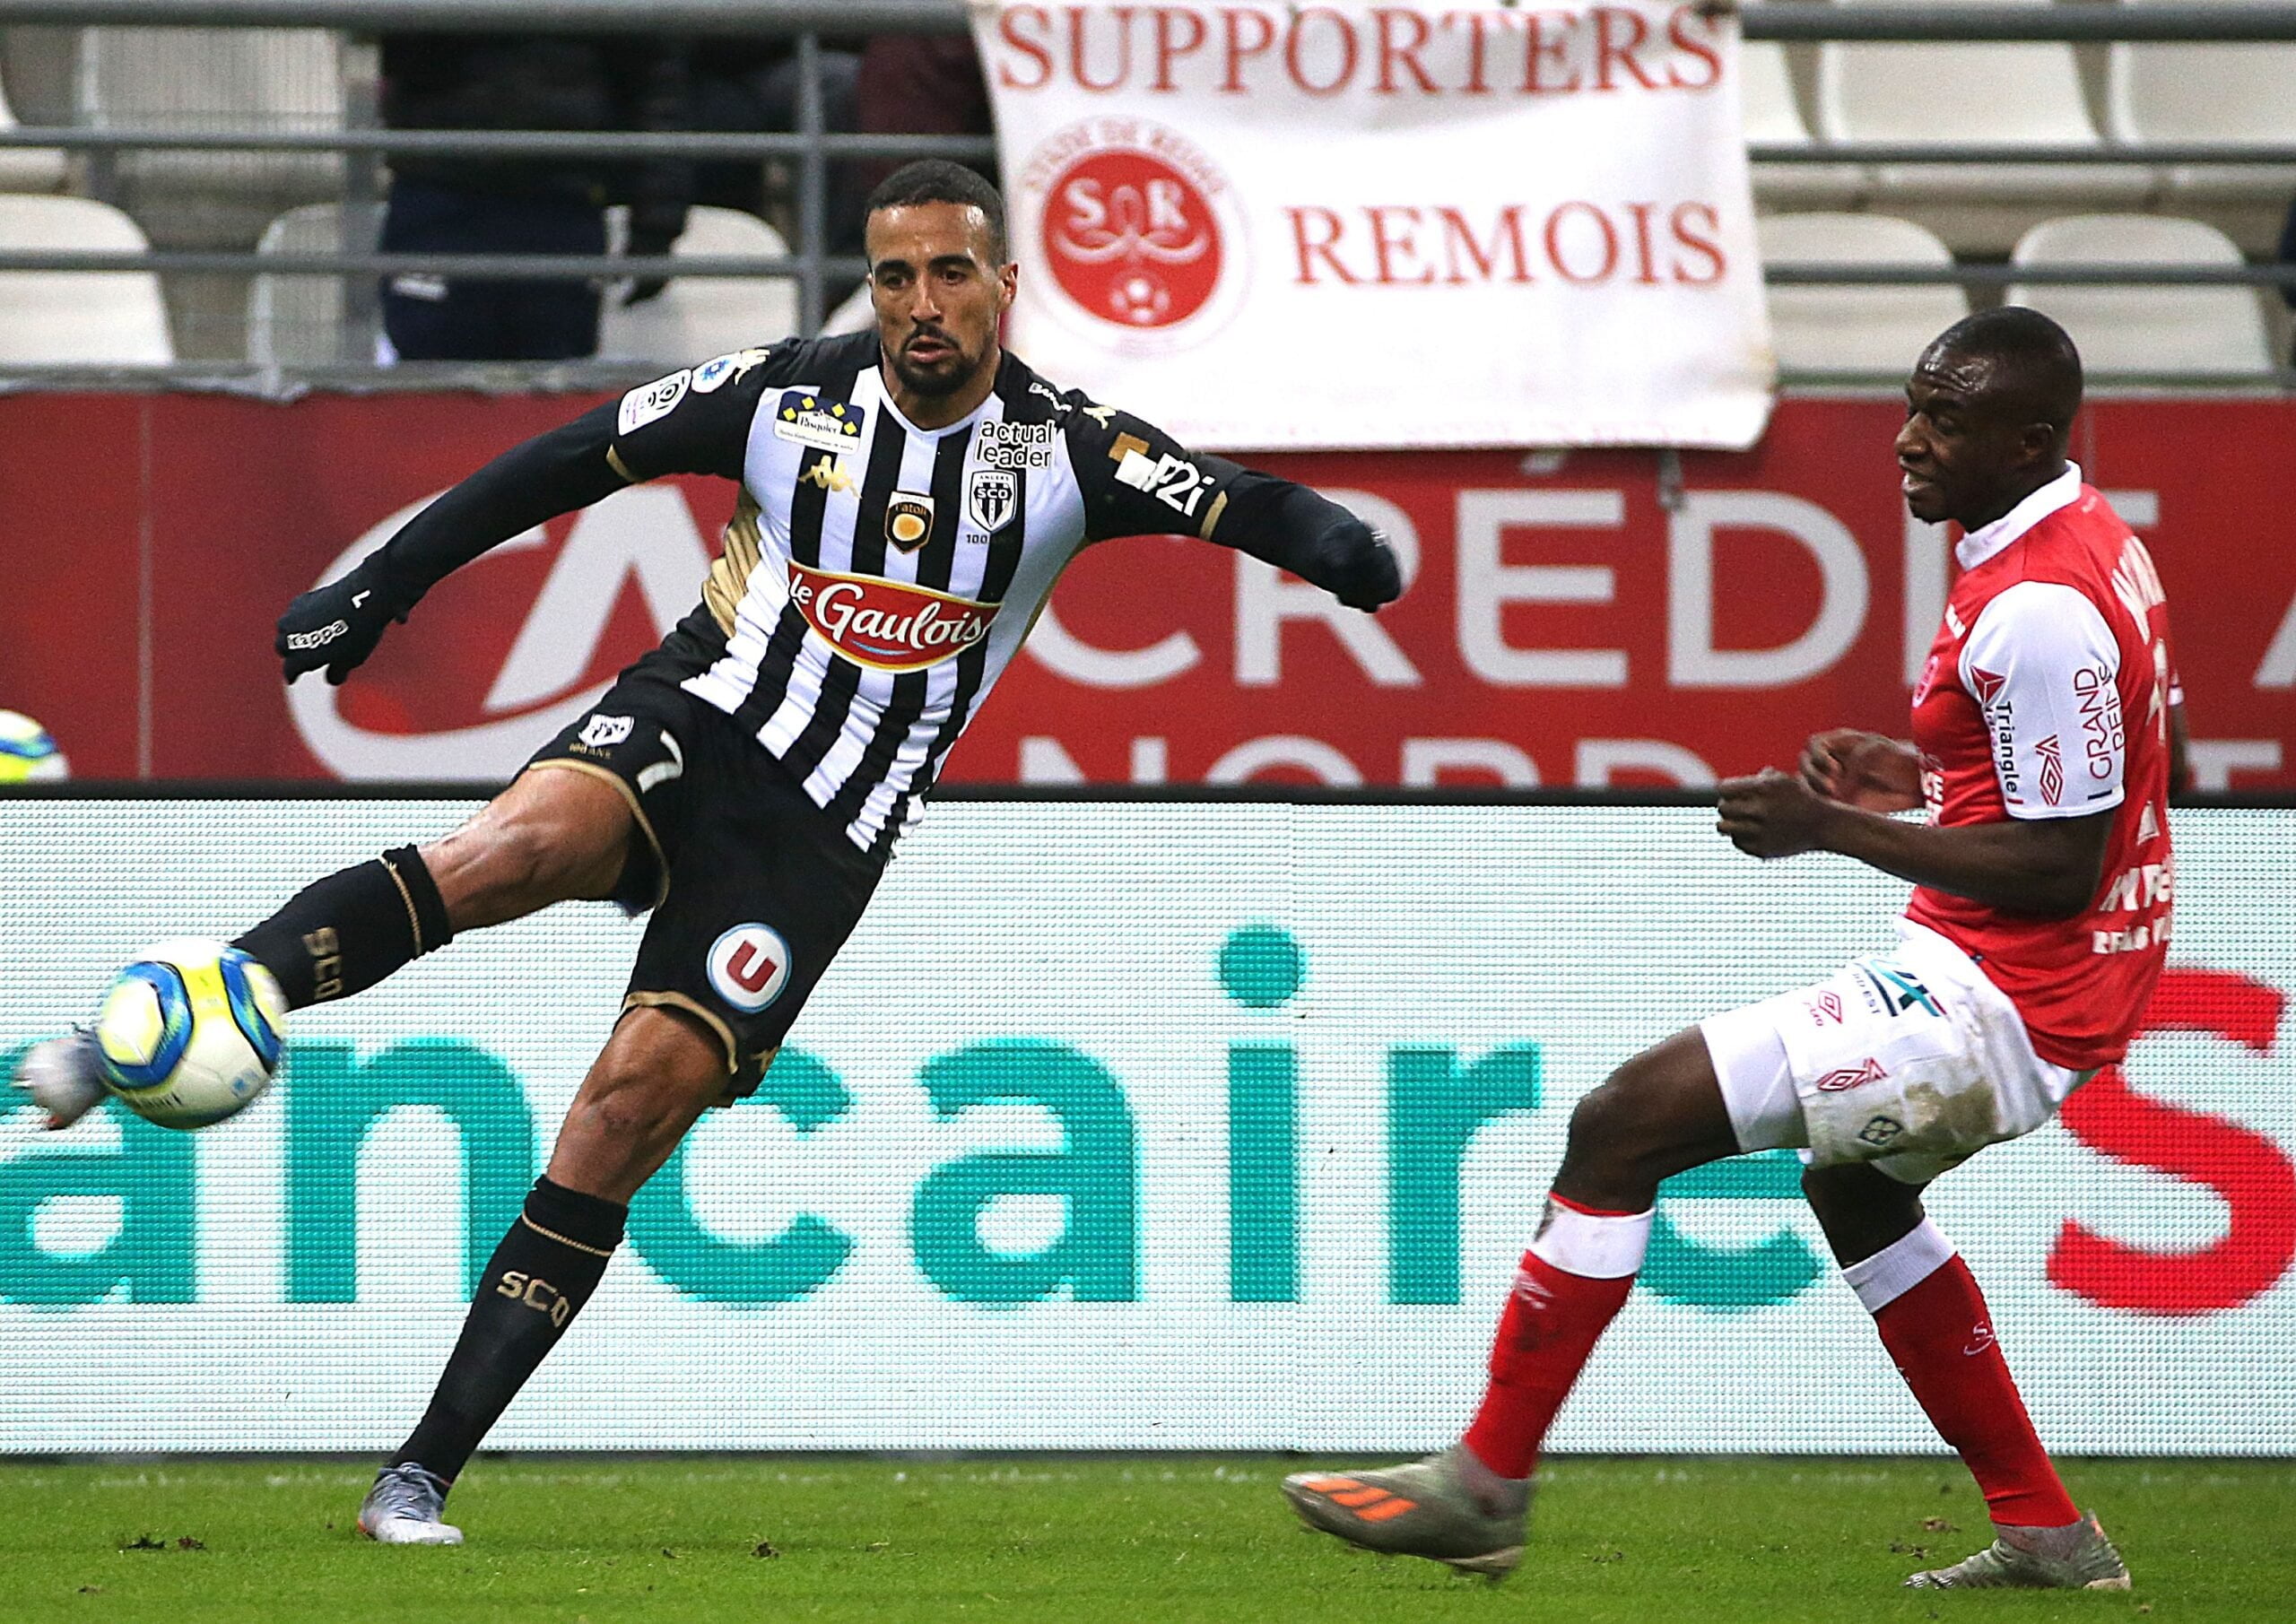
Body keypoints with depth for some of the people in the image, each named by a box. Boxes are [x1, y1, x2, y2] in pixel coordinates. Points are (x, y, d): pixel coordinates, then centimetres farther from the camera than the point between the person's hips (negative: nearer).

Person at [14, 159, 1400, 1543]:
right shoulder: (789, 395, -2)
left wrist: (1326, 537, -32)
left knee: (634, 1103, -11)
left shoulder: (1063, 449, -3)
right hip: (691, 725, 0)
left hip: (823, 839, 0)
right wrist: (378, 588, 4)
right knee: (516, 846, -33)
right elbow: (570, 464, 5)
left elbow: (1240, 504, -8)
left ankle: (425, 1471, -7)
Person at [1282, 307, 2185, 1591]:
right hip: (2073, 991, 11)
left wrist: (1836, 830, -18)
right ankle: (2045, 1532, 33)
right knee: (1854, 1185, 34)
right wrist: (1921, 777, 13)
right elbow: (2129, 767, 21)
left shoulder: (2037, 609, -23)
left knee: (1626, 1122, -11)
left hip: (2000, 995, -11)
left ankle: (1484, 1484, -5)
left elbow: (2060, 866, -23)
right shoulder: (2099, 543, 9)